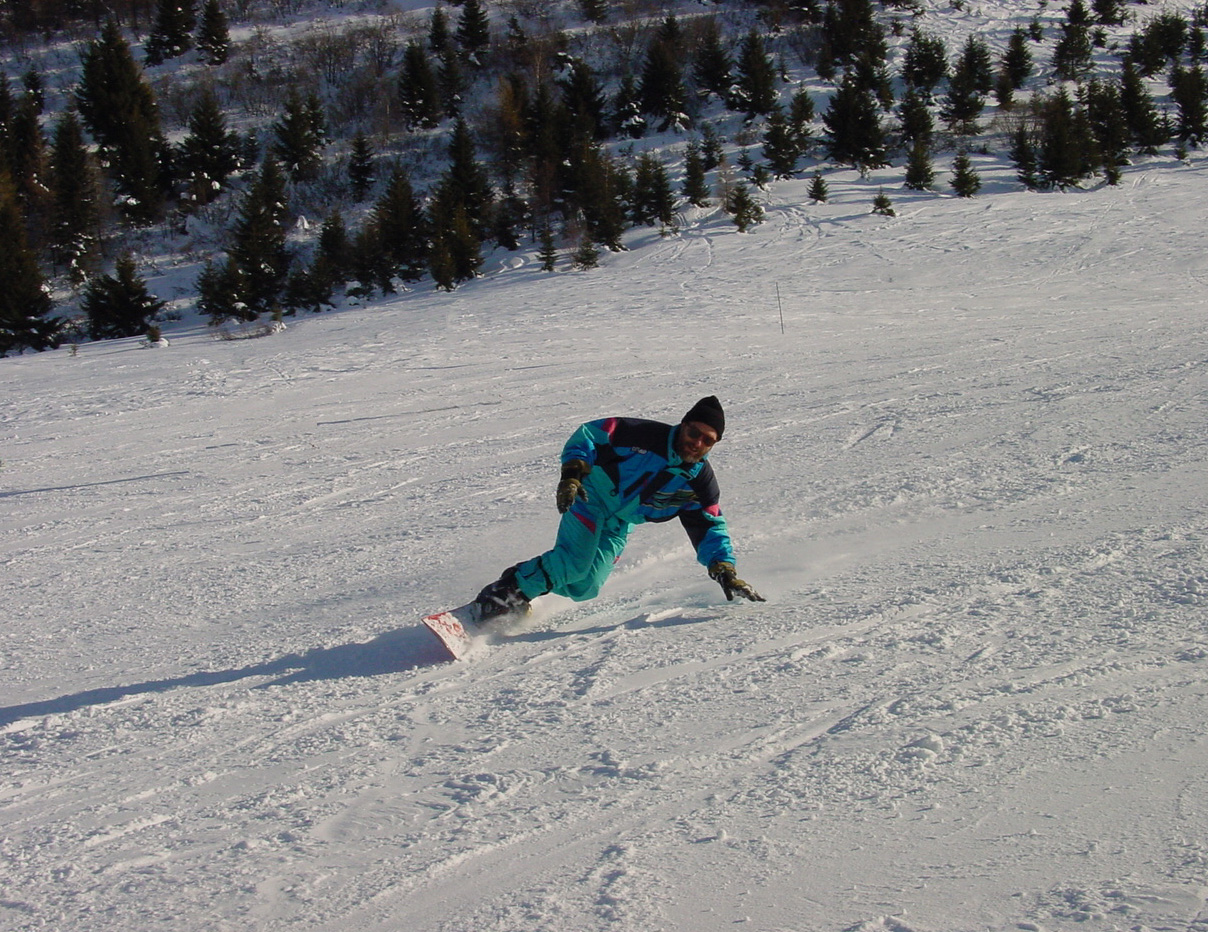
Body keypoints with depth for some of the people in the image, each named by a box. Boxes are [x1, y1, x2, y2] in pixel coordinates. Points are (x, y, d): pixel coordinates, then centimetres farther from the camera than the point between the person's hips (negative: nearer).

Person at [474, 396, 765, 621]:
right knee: (574, 563, -27)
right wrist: (572, 473, -29)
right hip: (592, 496, -5)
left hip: (619, 526, 5)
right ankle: (509, 590, -16)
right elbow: (591, 433, -17)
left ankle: (532, 576, 14)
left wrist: (726, 572, -12)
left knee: (584, 588, -7)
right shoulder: (646, 436, -20)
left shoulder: (700, 482, -6)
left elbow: (710, 530, 0)